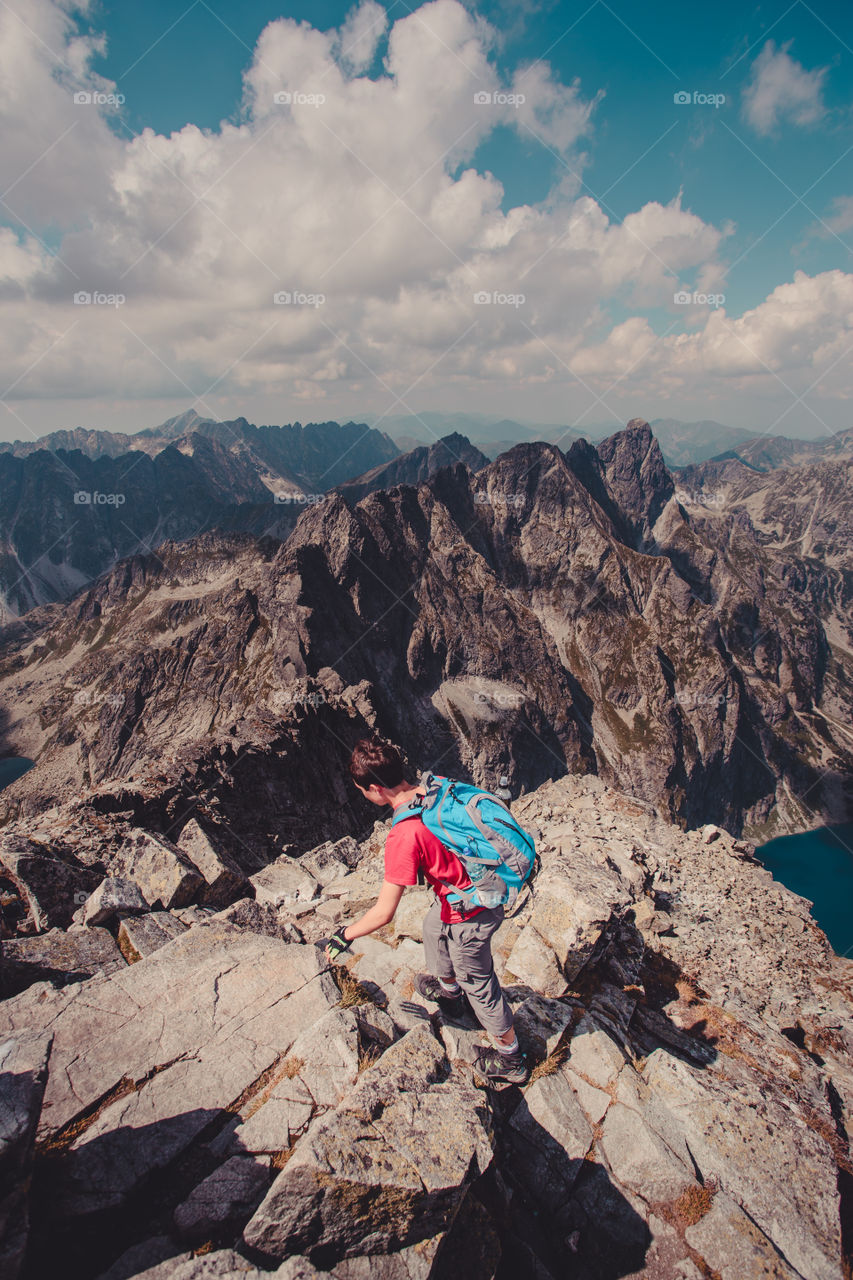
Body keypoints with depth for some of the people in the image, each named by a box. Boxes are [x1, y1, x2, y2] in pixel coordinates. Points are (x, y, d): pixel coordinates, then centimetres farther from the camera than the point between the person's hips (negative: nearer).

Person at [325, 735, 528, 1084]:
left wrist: (344, 935, -10)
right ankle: (448, 990, 62)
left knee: (478, 985, 17)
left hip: (468, 917, -8)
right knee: (433, 928, 34)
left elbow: (383, 914, -27)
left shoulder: (404, 836, -34)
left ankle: (510, 1059, 41)